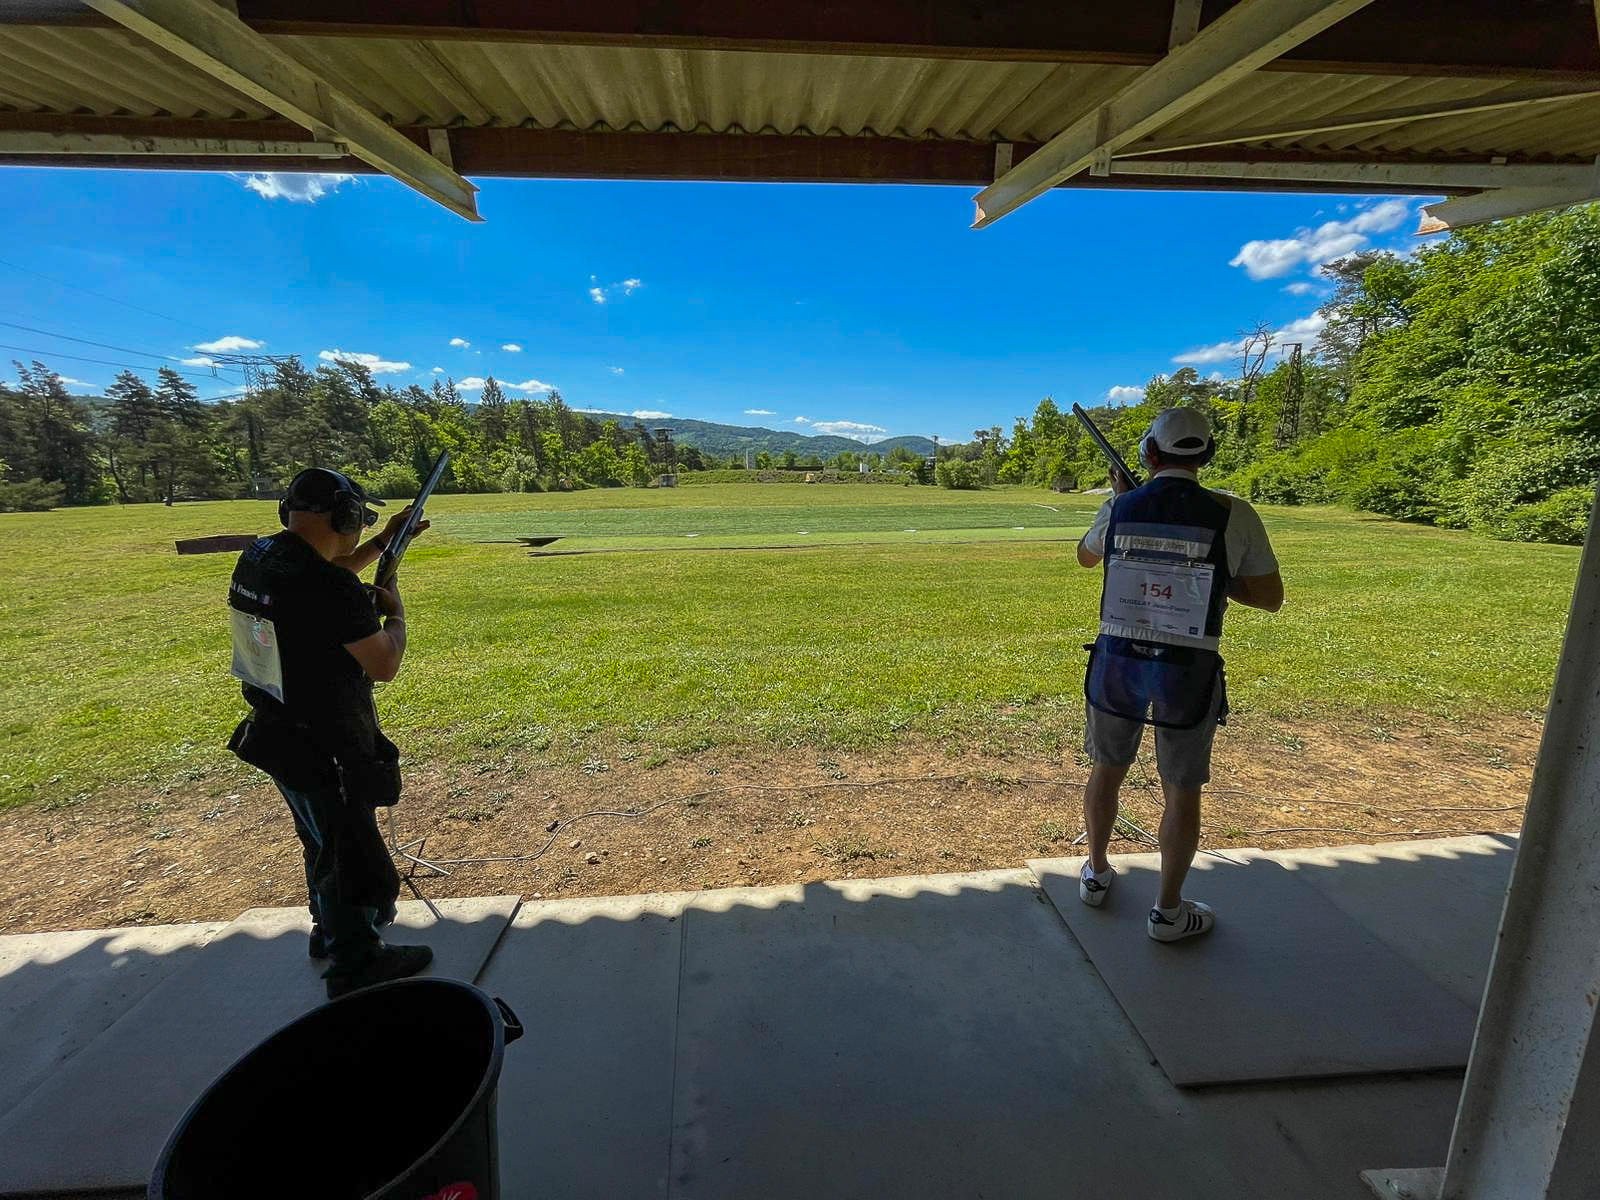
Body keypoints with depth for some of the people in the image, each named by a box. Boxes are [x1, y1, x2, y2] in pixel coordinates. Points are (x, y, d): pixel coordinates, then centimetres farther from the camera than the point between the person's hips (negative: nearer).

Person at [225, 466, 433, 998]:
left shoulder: (258, 556, -3)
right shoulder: (333, 589, -30)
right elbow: (384, 666, -22)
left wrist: (382, 542, 16)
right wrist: (395, 613, -5)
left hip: (279, 733, 9)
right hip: (324, 750, -9)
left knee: (323, 839, 28)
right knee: (349, 852, 10)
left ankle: (329, 930, 48)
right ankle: (355, 963, 28)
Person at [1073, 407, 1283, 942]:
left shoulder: (1119, 508, -4)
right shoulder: (1234, 515, -8)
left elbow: (1085, 556, 19)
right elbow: (1271, 598, 1)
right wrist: (1211, 577, 9)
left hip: (1118, 659, 2)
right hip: (1187, 672, -2)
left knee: (1106, 770, 21)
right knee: (1181, 793, 13)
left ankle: (1096, 873, 38)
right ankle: (1168, 911, 26)